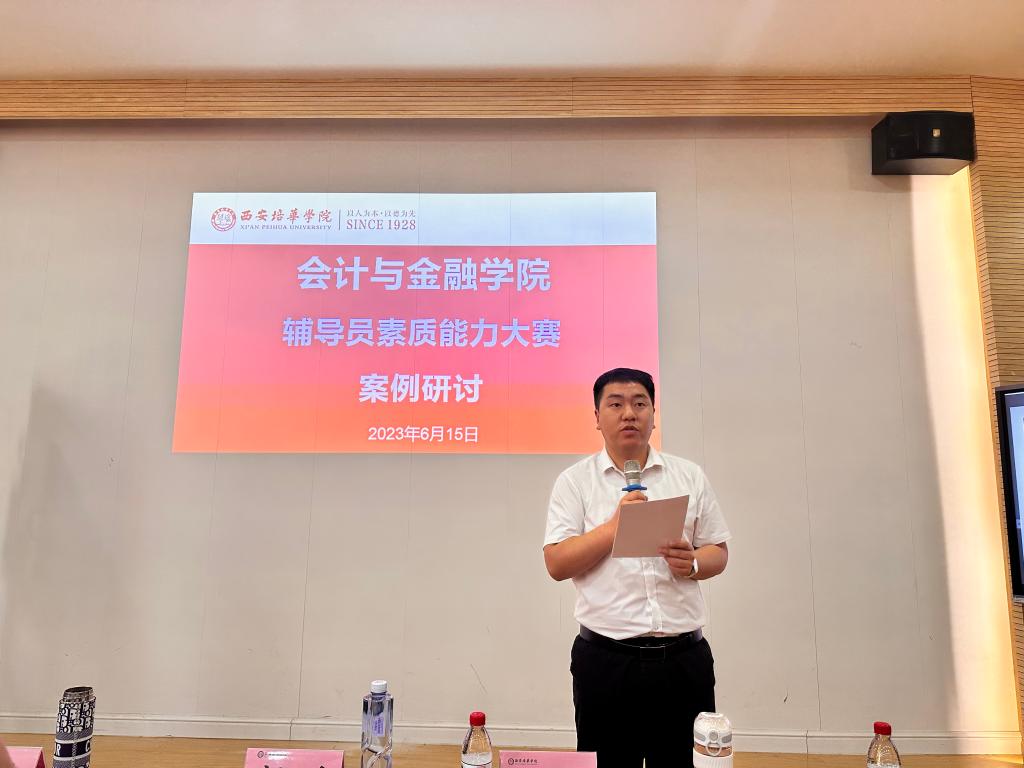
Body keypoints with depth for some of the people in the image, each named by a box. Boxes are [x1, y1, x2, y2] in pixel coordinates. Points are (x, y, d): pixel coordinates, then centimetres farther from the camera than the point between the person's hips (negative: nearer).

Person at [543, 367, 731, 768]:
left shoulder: (690, 476, 7)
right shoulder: (575, 481, 1)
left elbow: (718, 552, 10)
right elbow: (557, 564, -6)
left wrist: (692, 563, -12)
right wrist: (615, 525, -17)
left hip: (684, 658, 2)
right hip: (606, 659, -2)